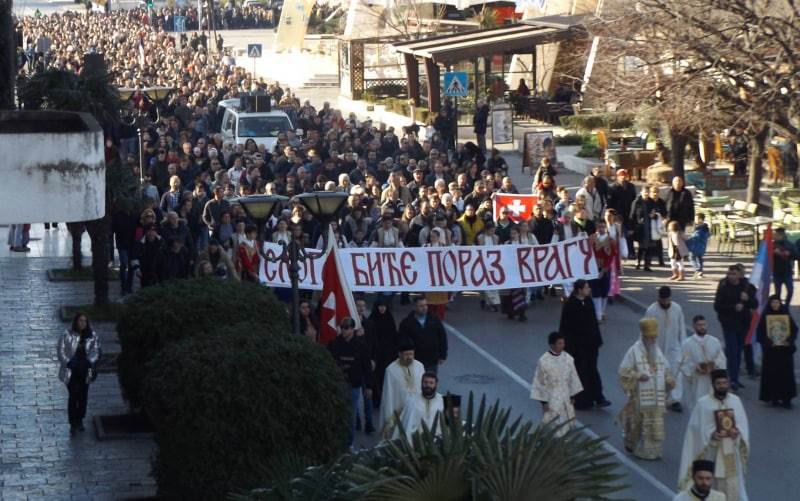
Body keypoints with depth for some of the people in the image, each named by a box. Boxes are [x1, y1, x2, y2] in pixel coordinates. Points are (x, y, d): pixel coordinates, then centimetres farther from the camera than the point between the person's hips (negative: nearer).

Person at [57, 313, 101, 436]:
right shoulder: (67, 335, -9)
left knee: (83, 396, 13)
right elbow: (61, 352, -6)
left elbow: (95, 351, 3)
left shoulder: (92, 336, -1)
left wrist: (90, 362, -14)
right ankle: (73, 425, 0)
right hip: (71, 371, -3)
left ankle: (79, 421, 31)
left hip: (85, 371, 4)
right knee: (73, 396, -6)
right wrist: (68, 363, -17)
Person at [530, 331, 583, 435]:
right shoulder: (544, 361, -16)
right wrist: (543, 401, -10)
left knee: (566, 425, 11)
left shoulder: (568, 358, -2)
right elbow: (539, 382, -10)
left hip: (566, 398, 5)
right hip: (551, 399, -5)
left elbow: (572, 377, 8)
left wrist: (572, 396, 9)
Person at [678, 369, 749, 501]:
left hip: (731, 451, 2)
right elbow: (697, 427, -5)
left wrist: (737, 431, -13)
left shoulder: (735, 401, 5)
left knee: (734, 484, 2)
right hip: (711, 450, -2)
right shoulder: (703, 403, -5)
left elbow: (743, 423, 8)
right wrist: (711, 434, -21)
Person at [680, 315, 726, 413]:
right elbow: (684, 364, -3)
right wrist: (695, 367, -20)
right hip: (695, 383, -3)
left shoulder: (715, 341, 8)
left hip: (713, 382, 3)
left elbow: (722, 360, 8)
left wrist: (714, 365, -13)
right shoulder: (687, 343, -1)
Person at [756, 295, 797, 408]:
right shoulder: (765, 317, 1)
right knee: (772, 373, -2)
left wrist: (789, 341, -8)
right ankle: (774, 397, 6)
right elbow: (760, 333, 0)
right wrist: (768, 342, -13)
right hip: (770, 350, -1)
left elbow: (794, 330, 8)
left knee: (786, 373, -3)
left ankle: (786, 398, -3)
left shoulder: (786, 316, 5)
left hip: (785, 349, 1)